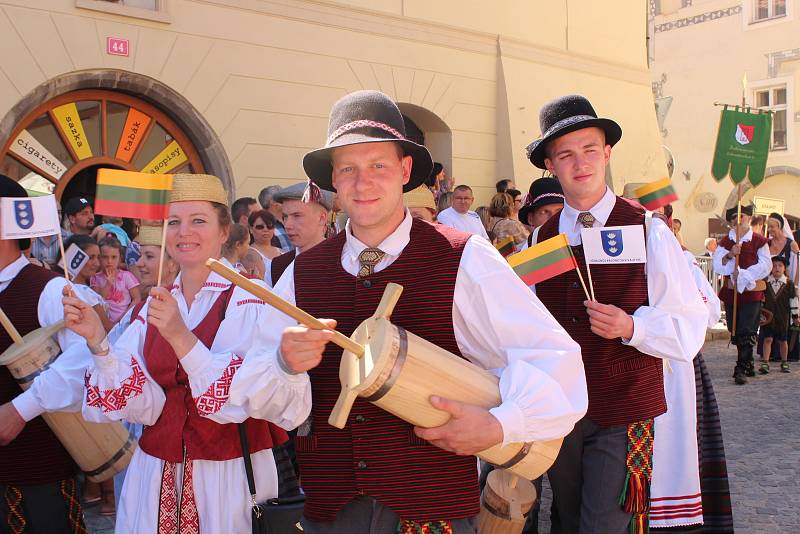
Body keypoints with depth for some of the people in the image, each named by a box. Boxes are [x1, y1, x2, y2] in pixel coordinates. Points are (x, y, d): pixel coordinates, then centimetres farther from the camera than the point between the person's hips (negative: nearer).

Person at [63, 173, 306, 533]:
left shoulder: (252, 299, -12)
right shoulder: (154, 305, 4)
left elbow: (259, 395, -23)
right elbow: (141, 403, -3)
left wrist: (182, 337, -30)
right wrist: (96, 340, -15)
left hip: (230, 477, -4)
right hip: (157, 476, 4)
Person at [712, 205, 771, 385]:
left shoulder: (759, 240, -2)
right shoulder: (725, 241, 8)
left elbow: (765, 265, -9)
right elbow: (716, 264, -2)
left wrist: (742, 274, -16)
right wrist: (729, 255, -20)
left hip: (752, 291, -4)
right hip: (730, 291, 4)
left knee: (747, 331, -9)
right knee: (735, 331, 10)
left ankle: (741, 369, -7)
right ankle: (748, 363, 25)